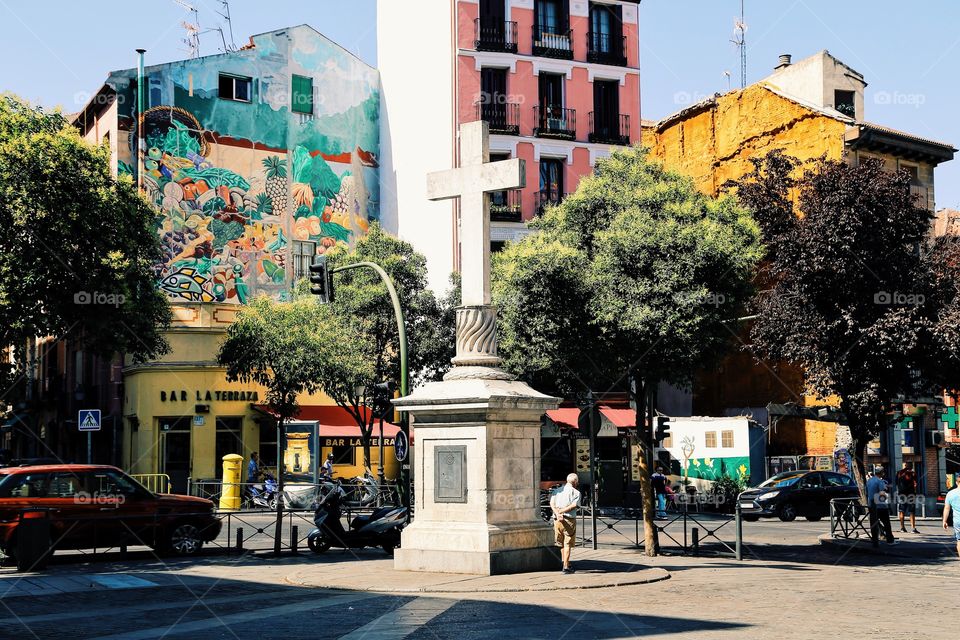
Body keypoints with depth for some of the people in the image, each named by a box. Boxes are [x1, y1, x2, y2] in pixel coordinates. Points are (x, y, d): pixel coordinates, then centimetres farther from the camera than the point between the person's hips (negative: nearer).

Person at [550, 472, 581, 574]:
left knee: (561, 543, 18)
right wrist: (561, 511, -11)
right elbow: (573, 505, -14)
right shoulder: (576, 492, 0)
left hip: (557, 520, 5)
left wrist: (557, 513, -14)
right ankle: (566, 566, -6)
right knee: (567, 544, -1)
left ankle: (565, 563, 30)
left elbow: (552, 503, -1)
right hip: (569, 520, -4)